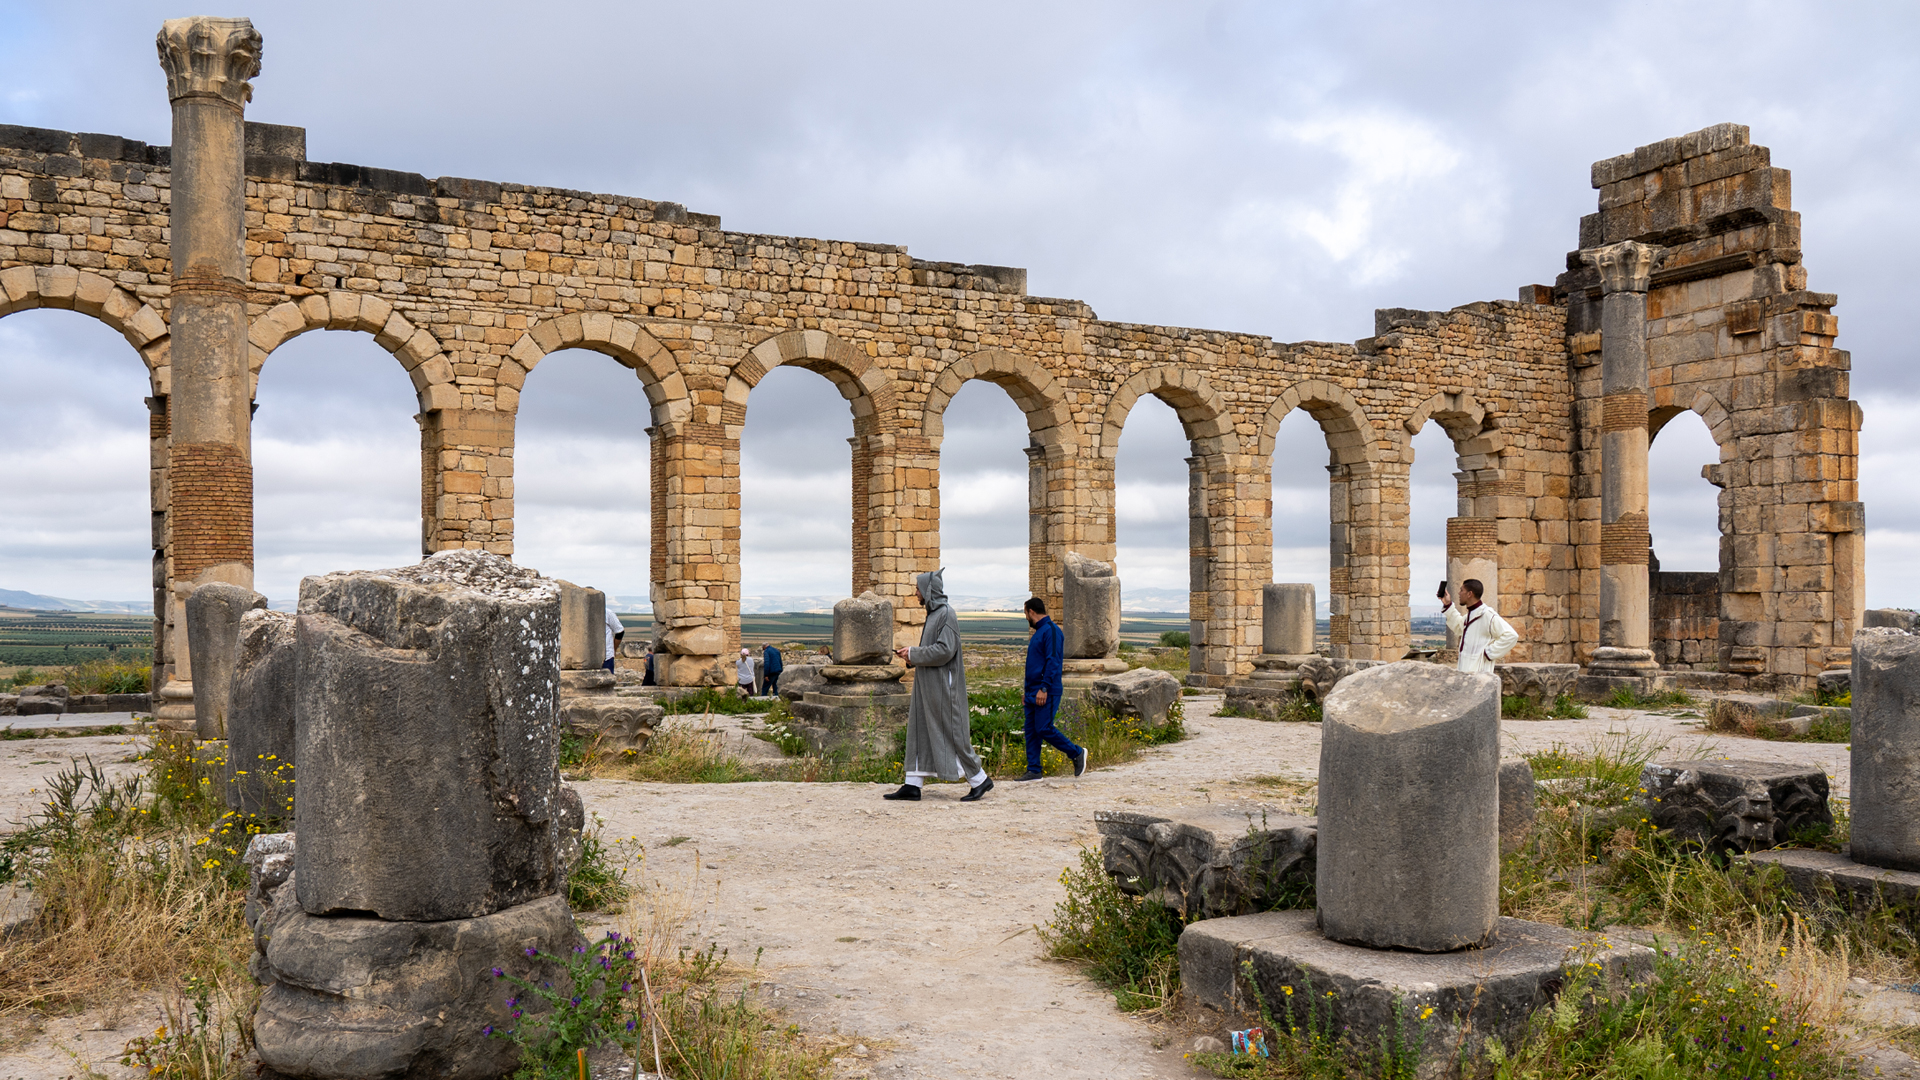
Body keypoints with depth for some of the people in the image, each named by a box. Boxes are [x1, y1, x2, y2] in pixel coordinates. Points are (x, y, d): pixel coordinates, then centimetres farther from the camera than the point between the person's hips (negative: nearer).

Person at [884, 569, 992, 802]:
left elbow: (945, 650, -24)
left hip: (942, 687, -10)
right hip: (928, 686, 10)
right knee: (919, 733, 7)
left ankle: (980, 780, 7)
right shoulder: (934, 613, 15)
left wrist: (914, 653, -16)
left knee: (951, 733, -4)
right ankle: (912, 786, 8)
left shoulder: (946, 614, -15)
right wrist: (912, 655, 7)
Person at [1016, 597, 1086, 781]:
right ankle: (1033, 771, 9)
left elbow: (1053, 662, -20)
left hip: (1046, 692, -10)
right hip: (1033, 692, 10)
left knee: (1044, 729, -11)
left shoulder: (1051, 631, -12)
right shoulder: (1038, 633, 20)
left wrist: (1044, 688, -25)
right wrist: (1028, 692, 24)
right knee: (1031, 730, 6)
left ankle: (1077, 753, 6)